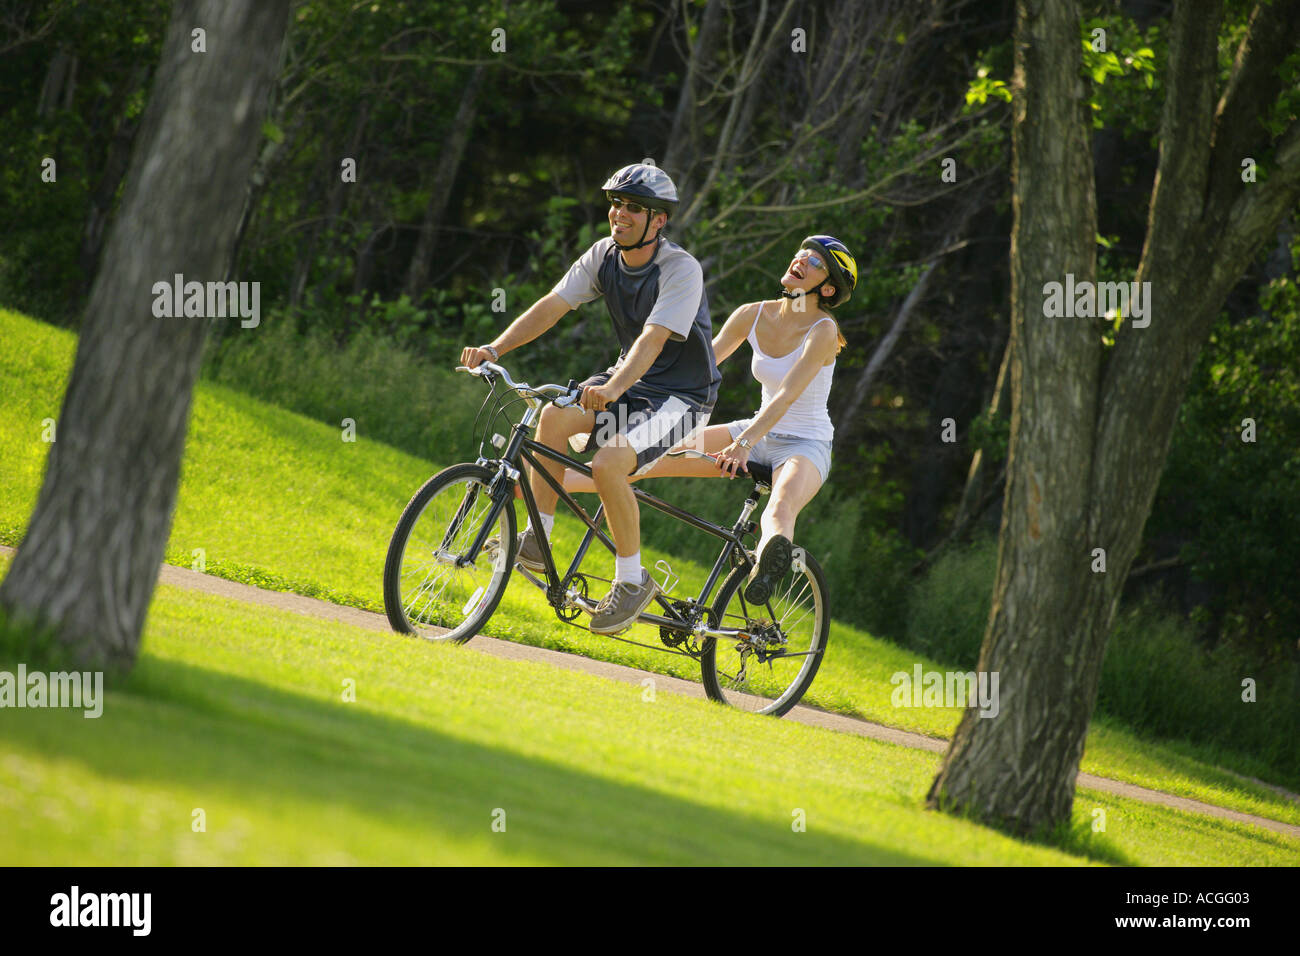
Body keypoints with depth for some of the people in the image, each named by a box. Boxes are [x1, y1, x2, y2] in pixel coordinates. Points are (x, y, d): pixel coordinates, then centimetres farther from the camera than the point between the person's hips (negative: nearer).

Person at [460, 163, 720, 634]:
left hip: (681, 397, -6)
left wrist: (613, 389, -51)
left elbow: (653, 339, -35)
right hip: (628, 383, 6)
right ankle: (536, 540, -11)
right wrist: (494, 349, -23)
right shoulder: (605, 255, -3)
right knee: (554, 415, -21)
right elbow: (552, 306, -9)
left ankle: (632, 580, -12)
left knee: (608, 463, -29)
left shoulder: (681, 269, -22)